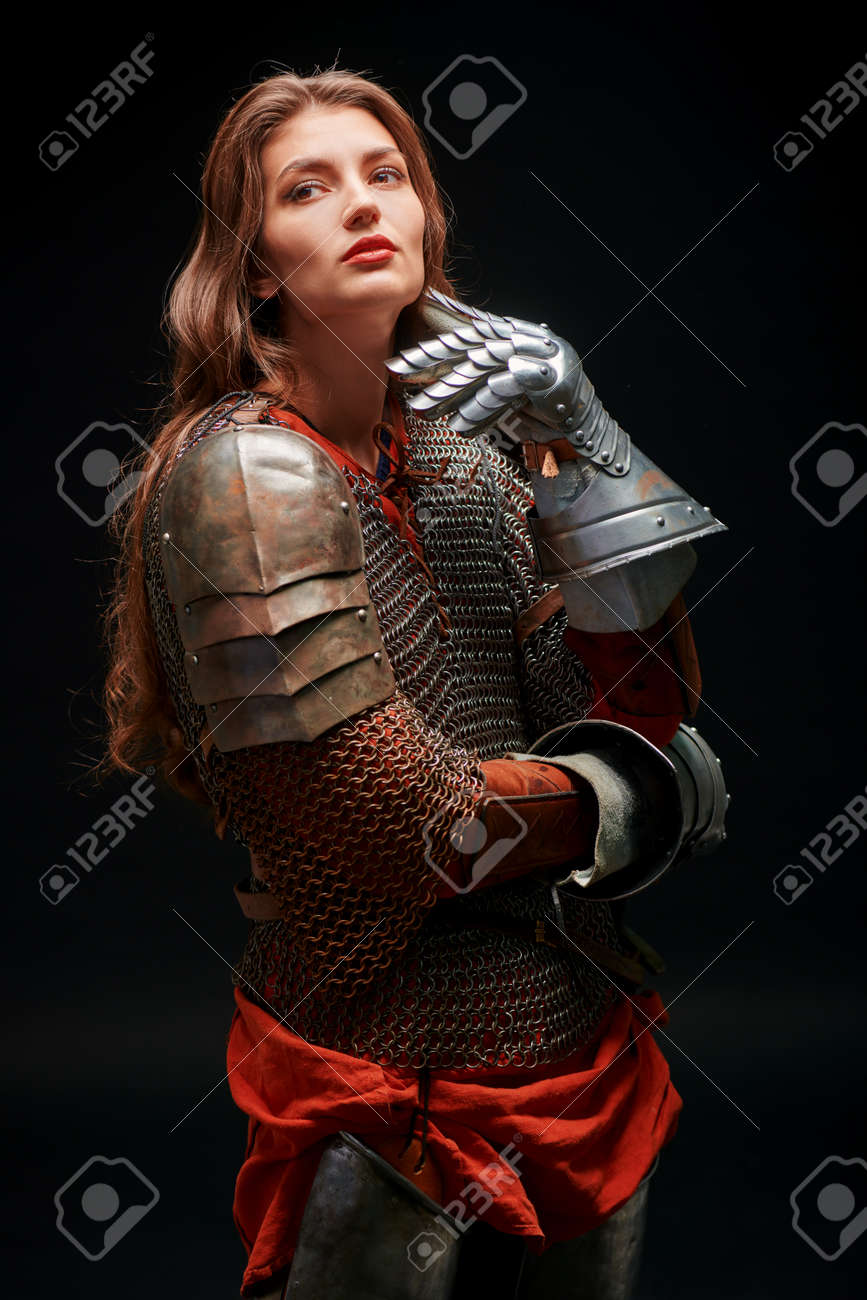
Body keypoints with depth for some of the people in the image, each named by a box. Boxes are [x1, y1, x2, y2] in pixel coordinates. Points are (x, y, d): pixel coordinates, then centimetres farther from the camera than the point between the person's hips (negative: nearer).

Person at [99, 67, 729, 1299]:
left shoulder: (455, 446, 4)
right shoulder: (245, 470, -17)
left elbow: (657, 699, -2)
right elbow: (406, 822, -22)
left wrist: (579, 446, -13)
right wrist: (640, 794, -7)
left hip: (588, 1042, 7)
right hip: (405, 1093, -7)